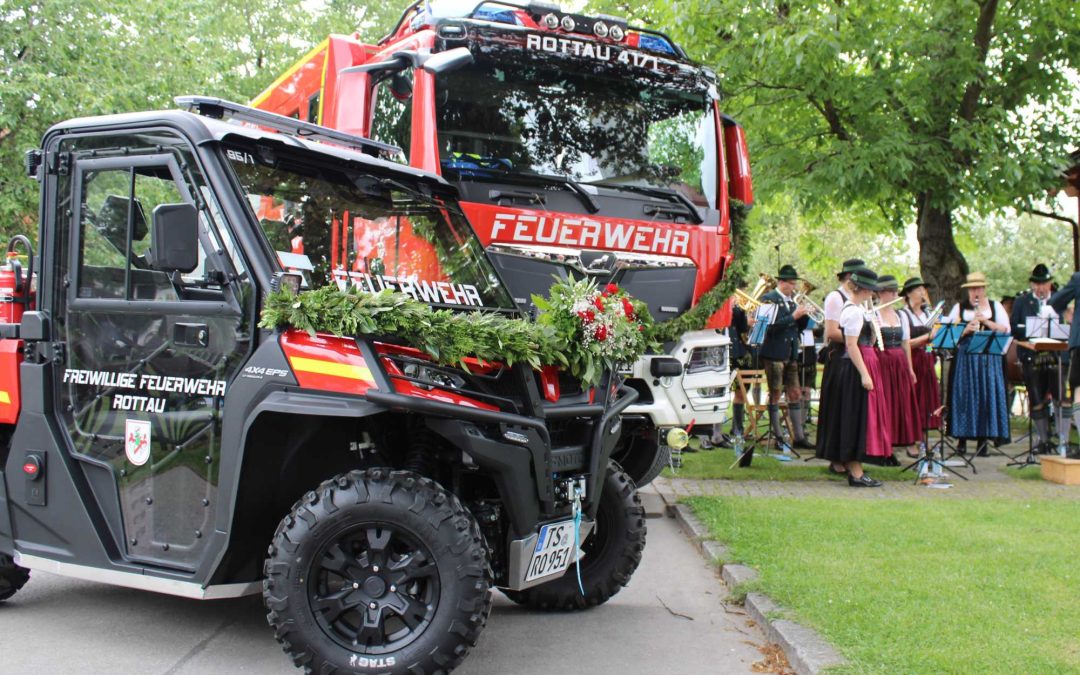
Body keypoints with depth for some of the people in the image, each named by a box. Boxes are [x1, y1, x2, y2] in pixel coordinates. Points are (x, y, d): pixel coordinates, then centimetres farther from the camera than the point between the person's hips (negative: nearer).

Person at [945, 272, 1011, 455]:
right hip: (965, 356, 0)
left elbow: (1005, 330, 1)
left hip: (989, 359, 1)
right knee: (965, 396, -3)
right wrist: (965, 330, -14)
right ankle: (962, 439, 3)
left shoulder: (995, 306, 11)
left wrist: (985, 321, -11)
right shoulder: (959, 307, 10)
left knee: (987, 395, -3)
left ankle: (982, 439, 3)